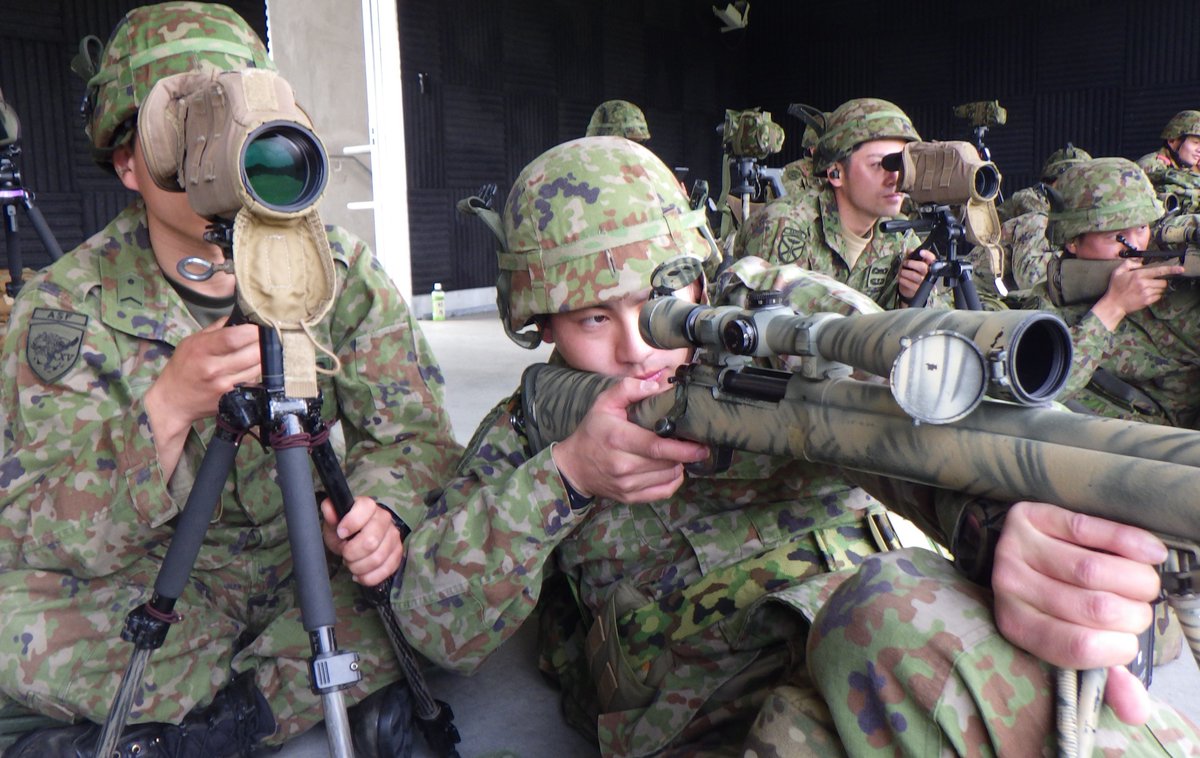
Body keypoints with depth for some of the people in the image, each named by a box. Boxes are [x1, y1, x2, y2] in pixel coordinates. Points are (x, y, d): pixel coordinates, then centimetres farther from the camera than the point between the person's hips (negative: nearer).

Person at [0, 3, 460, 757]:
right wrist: (167, 408, -36)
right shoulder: (68, 306, -13)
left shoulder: (338, 266, -8)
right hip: (163, 586, -1)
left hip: (310, 572, 2)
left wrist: (382, 510, -33)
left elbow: (414, 435, -9)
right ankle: (346, 682, -12)